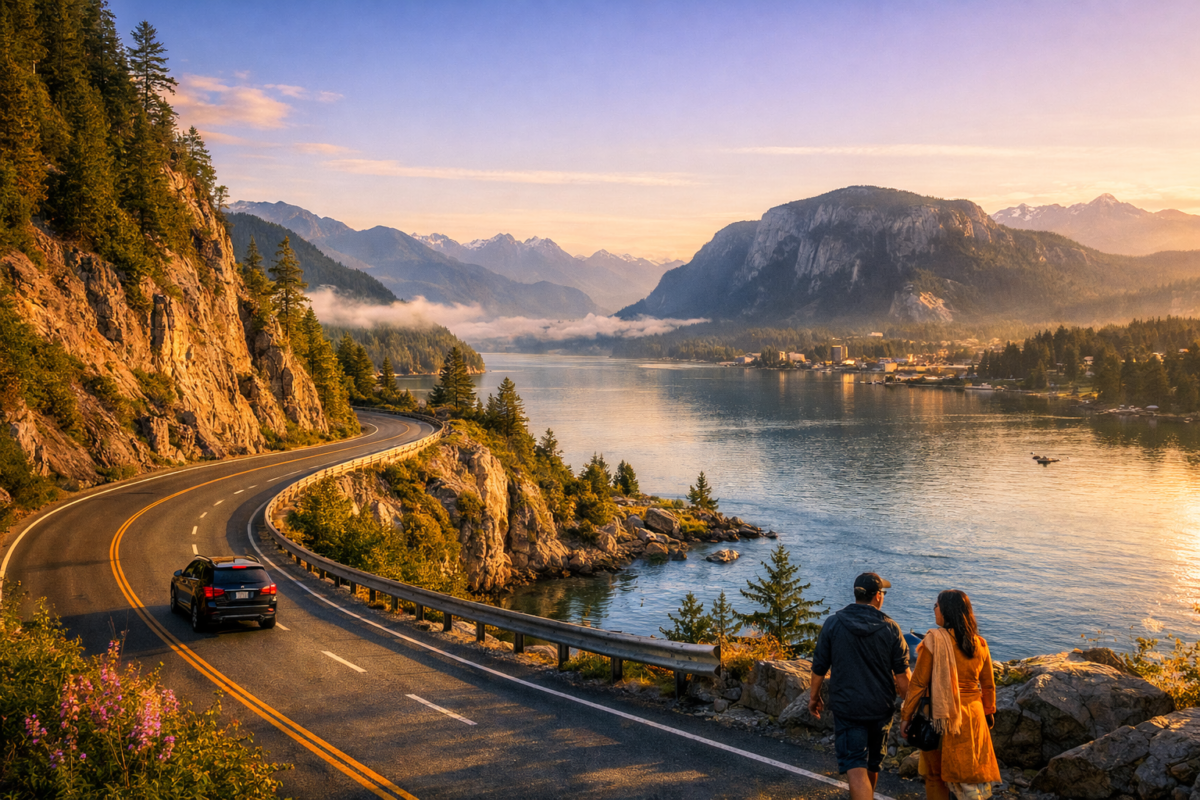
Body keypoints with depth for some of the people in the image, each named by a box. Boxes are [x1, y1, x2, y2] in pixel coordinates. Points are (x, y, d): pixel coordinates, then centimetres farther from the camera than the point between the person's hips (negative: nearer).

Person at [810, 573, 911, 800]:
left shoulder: (833, 624, -7)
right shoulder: (890, 628, -5)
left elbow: (819, 667, -3)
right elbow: (902, 676, -3)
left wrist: (814, 697, 12)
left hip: (847, 707, -3)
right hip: (881, 708, 3)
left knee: (856, 768, -6)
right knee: (872, 764, 22)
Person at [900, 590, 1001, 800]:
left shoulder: (934, 640, -12)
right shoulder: (979, 644, 3)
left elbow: (918, 683, -11)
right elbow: (988, 686, 12)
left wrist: (906, 716, -5)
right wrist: (989, 712, 25)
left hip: (942, 715, -4)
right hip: (972, 714, 4)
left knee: (935, 774, 9)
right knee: (971, 770, 15)